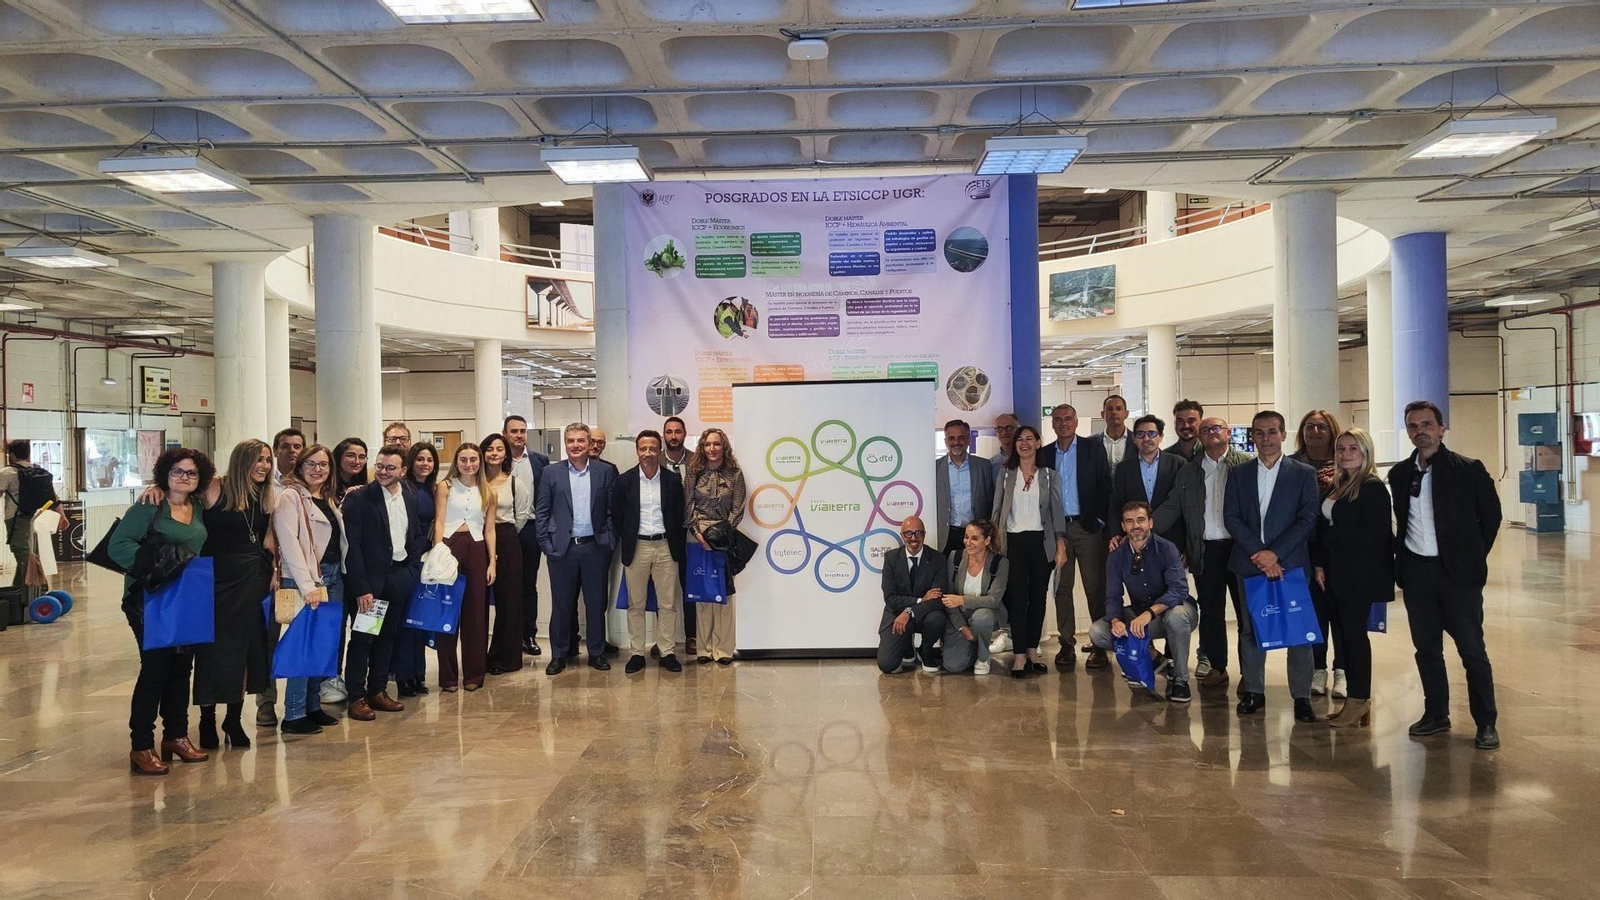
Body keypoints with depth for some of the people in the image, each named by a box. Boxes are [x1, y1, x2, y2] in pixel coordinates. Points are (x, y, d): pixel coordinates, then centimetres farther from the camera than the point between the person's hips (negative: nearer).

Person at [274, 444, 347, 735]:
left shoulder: (327, 499, 18)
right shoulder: (290, 497, -6)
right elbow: (289, 543, -15)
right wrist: (307, 585, -22)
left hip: (333, 579, 8)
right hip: (306, 580, -7)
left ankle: (313, 706, 17)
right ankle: (294, 715, -1)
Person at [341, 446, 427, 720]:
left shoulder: (410, 498, 8)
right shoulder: (358, 498, -10)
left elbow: (418, 534, 20)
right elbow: (352, 545, -14)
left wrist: (413, 563, 2)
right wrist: (361, 588, -19)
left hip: (400, 576, 6)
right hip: (370, 578, -5)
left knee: (388, 636, 13)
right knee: (362, 638, 0)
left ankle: (378, 691, 24)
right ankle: (357, 697, 9)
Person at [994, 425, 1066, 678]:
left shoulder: (1050, 475, 7)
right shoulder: (1006, 474, 7)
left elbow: (1057, 510, 5)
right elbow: (997, 509, 9)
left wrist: (1061, 545, -1)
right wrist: (995, 540, 2)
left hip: (1041, 541, 1)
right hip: (1014, 542, -1)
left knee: (1038, 596, 4)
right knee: (1017, 597, -6)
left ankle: (1033, 650, 13)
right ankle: (1019, 655, -5)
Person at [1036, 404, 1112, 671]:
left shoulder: (1094, 449, 4)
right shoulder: (1044, 454, 10)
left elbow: (1105, 488, 1)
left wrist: (1099, 521, -7)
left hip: (1088, 527, -2)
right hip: (1057, 529, 3)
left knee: (1095, 586, -2)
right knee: (1061, 587, 3)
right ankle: (1066, 643, 8)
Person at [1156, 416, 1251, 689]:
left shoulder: (1247, 464, 2)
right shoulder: (1188, 472, 13)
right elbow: (1171, 508, 11)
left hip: (1240, 547, -3)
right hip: (1205, 550, 3)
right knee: (1210, 611, 8)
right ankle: (1217, 667, 18)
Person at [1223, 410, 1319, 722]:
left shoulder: (1304, 473, 3)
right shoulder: (1238, 474, 9)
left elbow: (1308, 518, -4)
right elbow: (1231, 517, 2)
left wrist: (1275, 553, -13)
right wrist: (1258, 553, -10)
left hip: (1291, 563, -2)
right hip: (1249, 564, 2)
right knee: (1250, 628, 7)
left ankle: (1302, 696, 6)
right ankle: (1253, 691, 16)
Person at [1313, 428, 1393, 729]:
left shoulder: (1373, 487, -10)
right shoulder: (1336, 486, 14)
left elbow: (1373, 533, -18)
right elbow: (1323, 528, 13)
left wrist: (1333, 535, -11)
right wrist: (1320, 565, 3)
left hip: (1361, 573, -8)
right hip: (1335, 572, 8)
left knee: (1354, 633, -4)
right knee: (1347, 633, 9)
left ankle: (1358, 701, 6)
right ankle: (1357, 699, 17)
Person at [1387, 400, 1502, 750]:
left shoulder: (1468, 469, -6)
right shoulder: (1400, 474, 6)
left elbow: (1491, 515, 1)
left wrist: (1473, 557, 1)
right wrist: (1403, 562, 6)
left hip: (1457, 573, -4)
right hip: (1416, 573, 4)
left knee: (1472, 650, 0)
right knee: (1426, 648, 11)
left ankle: (1486, 723, 11)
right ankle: (1436, 715, 23)